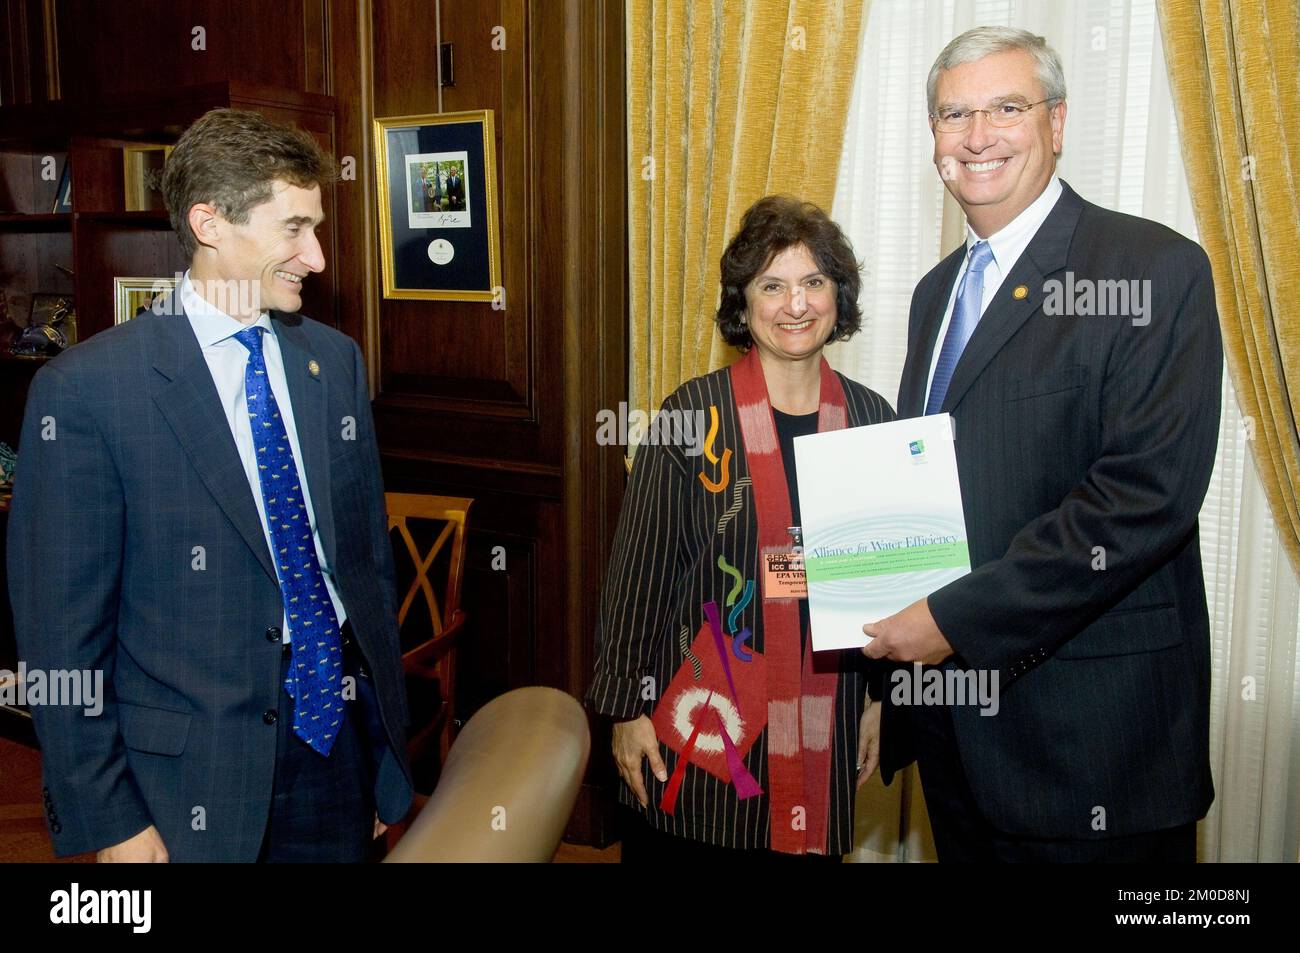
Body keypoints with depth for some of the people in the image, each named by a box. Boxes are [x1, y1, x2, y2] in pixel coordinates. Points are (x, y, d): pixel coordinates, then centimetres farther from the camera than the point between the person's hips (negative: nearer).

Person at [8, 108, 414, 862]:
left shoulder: (337, 360, 4)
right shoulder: (85, 389, -11)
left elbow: (370, 556, 8)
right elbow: (61, 626, -9)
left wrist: (389, 744, 10)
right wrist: (108, 822, -7)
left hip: (342, 733, 4)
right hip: (195, 769, -4)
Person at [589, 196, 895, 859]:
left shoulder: (870, 418, 4)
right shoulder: (694, 412, -7)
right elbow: (639, 569, -6)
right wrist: (626, 707, -6)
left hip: (822, 728, 3)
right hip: (699, 726, -3)